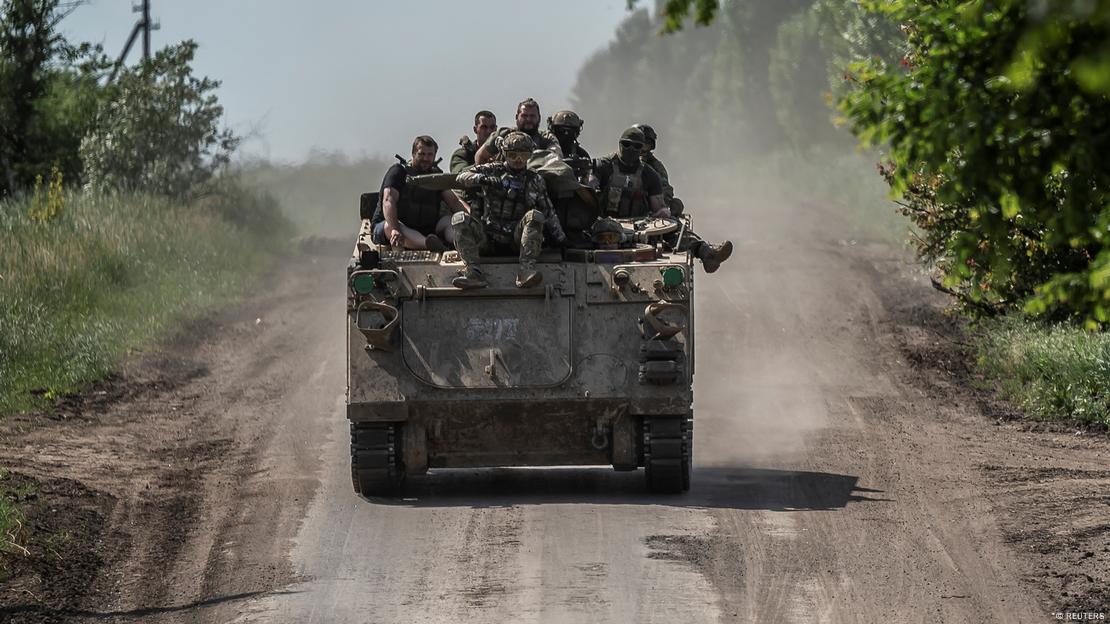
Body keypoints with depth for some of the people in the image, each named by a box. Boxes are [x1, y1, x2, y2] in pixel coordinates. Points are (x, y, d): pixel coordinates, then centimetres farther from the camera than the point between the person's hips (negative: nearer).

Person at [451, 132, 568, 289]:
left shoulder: (535, 181, 15)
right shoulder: (493, 170, 12)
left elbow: (549, 214, 16)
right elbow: (461, 178, 0)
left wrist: (560, 239, 6)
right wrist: (482, 179, -19)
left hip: (517, 239, 0)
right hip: (488, 238, 0)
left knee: (535, 216, -27)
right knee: (460, 219, -23)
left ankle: (526, 271, -40)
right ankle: (473, 273, -39)